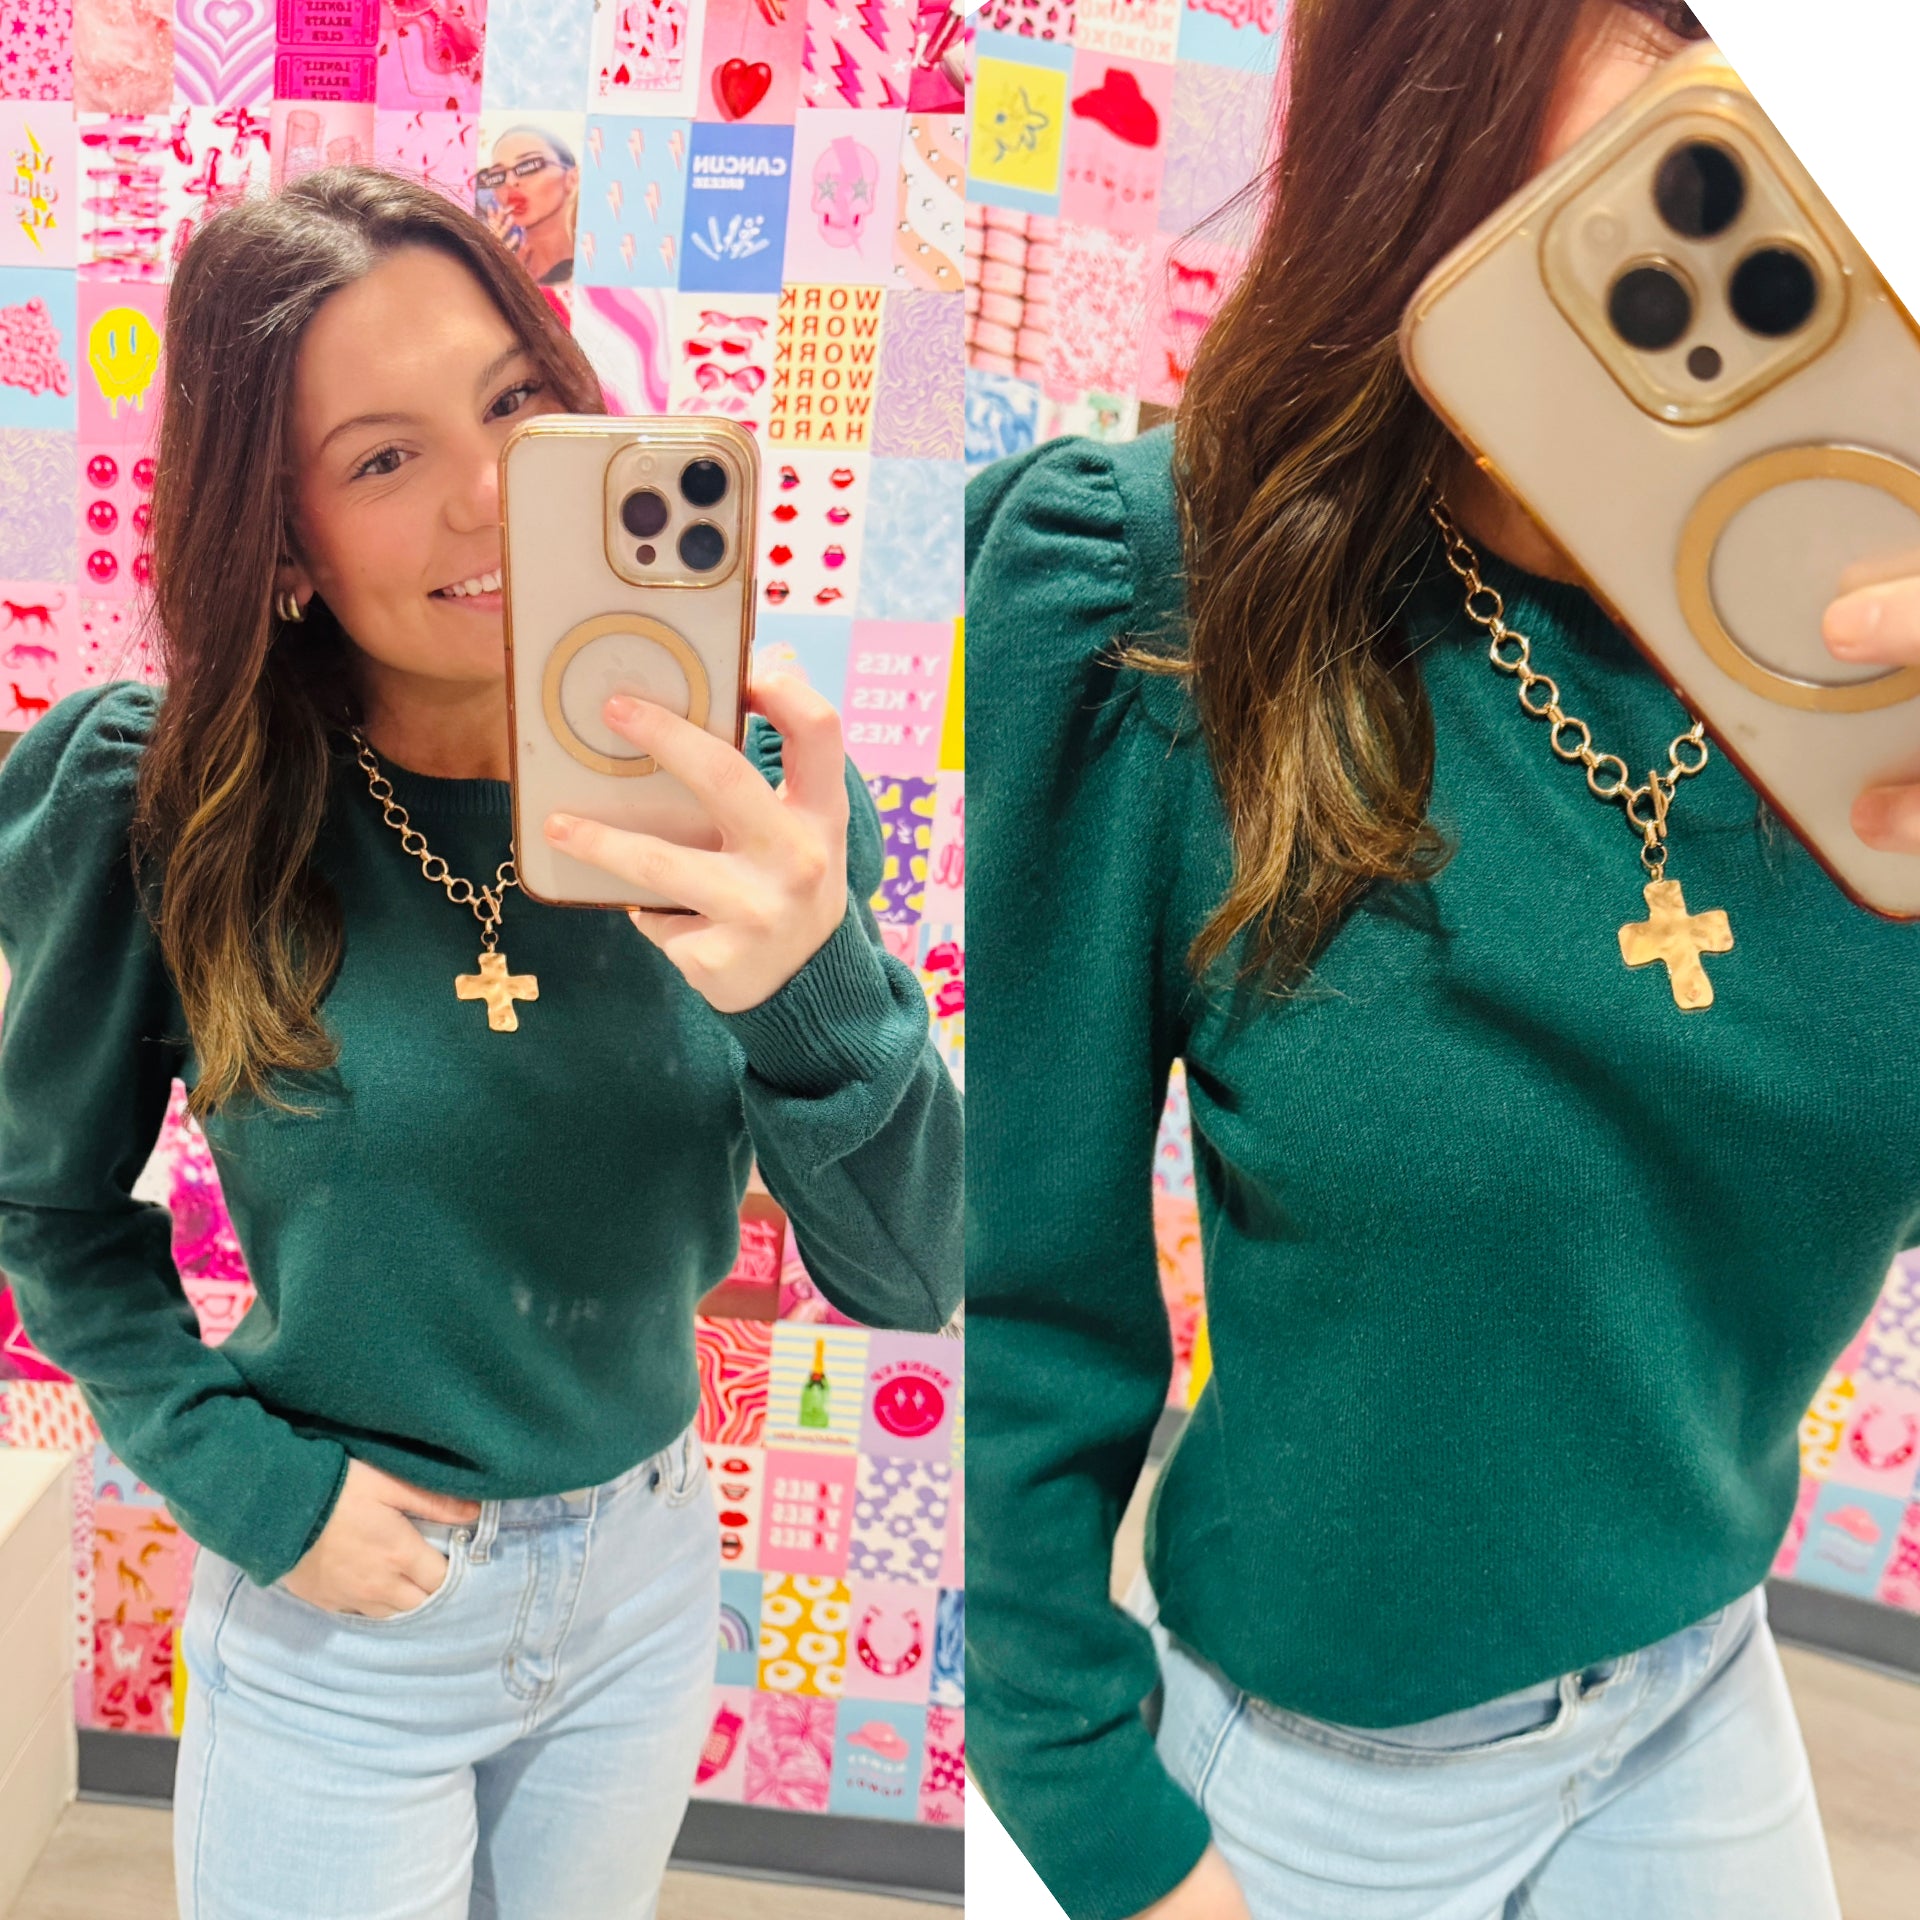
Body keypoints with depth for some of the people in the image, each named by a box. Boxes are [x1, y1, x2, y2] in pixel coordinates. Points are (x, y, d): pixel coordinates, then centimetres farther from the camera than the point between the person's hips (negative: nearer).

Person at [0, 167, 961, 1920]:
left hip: (649, 1577, 3)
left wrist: (813, 987, -36)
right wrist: (243, 1476, -12)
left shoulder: (737, 791, -15)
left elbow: (909, 1279, -19)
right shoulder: (157, 814, -17)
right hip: (340, 1619, -2)